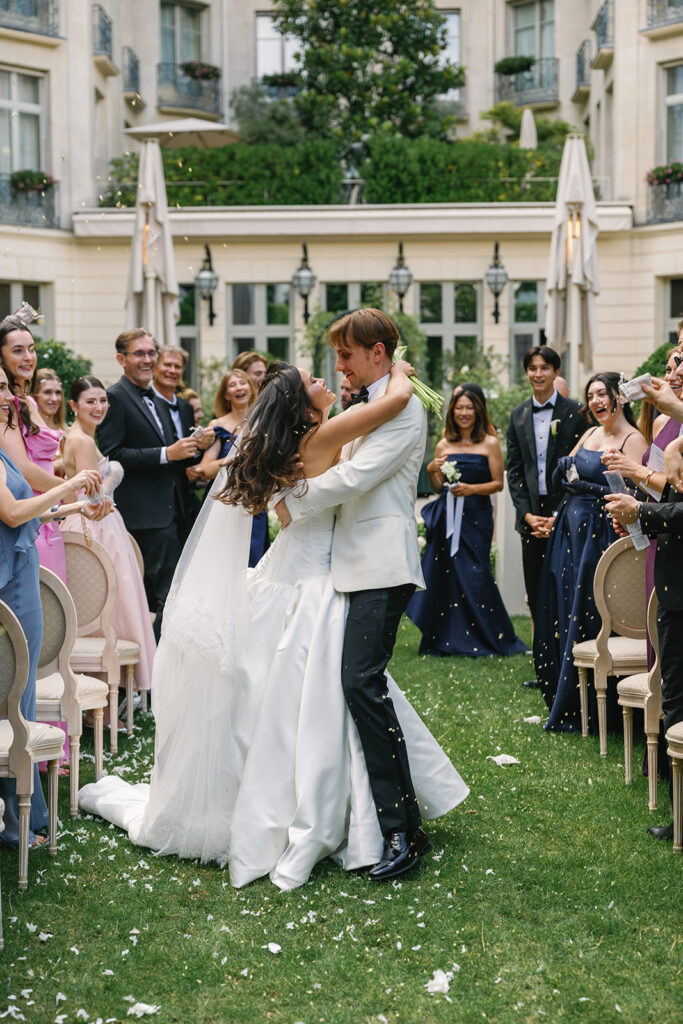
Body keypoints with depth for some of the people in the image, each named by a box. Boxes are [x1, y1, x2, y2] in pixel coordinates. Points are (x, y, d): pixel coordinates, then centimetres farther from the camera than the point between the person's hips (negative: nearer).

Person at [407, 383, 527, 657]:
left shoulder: (489, 444, 0)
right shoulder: (444, 446, 9)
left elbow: (498, 483, 0)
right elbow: (438, 487, 13)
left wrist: (472, 489, -15)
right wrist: (432, 470, -7)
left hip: (476, 517, -3)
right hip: (447, 518, 3)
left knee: (474, 575, -7)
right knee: (443, 574, 0)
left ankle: (491, 639, 8)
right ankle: (446, 640, 10)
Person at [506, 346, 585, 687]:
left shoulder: (575, 412, -2)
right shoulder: (518, 416, 12)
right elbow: (514, 470, 9)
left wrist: (559, 516, -12)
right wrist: (527, 514, -3)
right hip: (531, 515, 4)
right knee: (537, 596, 6)